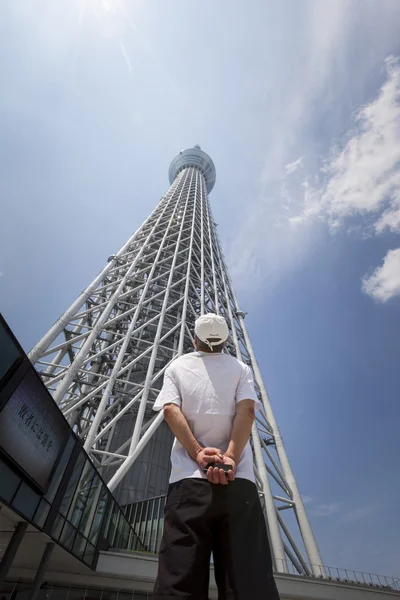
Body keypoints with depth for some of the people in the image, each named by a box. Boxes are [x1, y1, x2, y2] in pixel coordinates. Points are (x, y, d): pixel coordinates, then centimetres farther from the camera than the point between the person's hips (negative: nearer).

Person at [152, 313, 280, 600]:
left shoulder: (177, 366, 17)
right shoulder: (241, 368, 17)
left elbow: (170, 409, 0)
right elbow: (247, 409, -1)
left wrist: (197, 452, -9)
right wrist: (230, 457, -11)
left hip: (189, 474, 0)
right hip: (238, 476, 1)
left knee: (180, 574, -1)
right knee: (250, 575, 0)